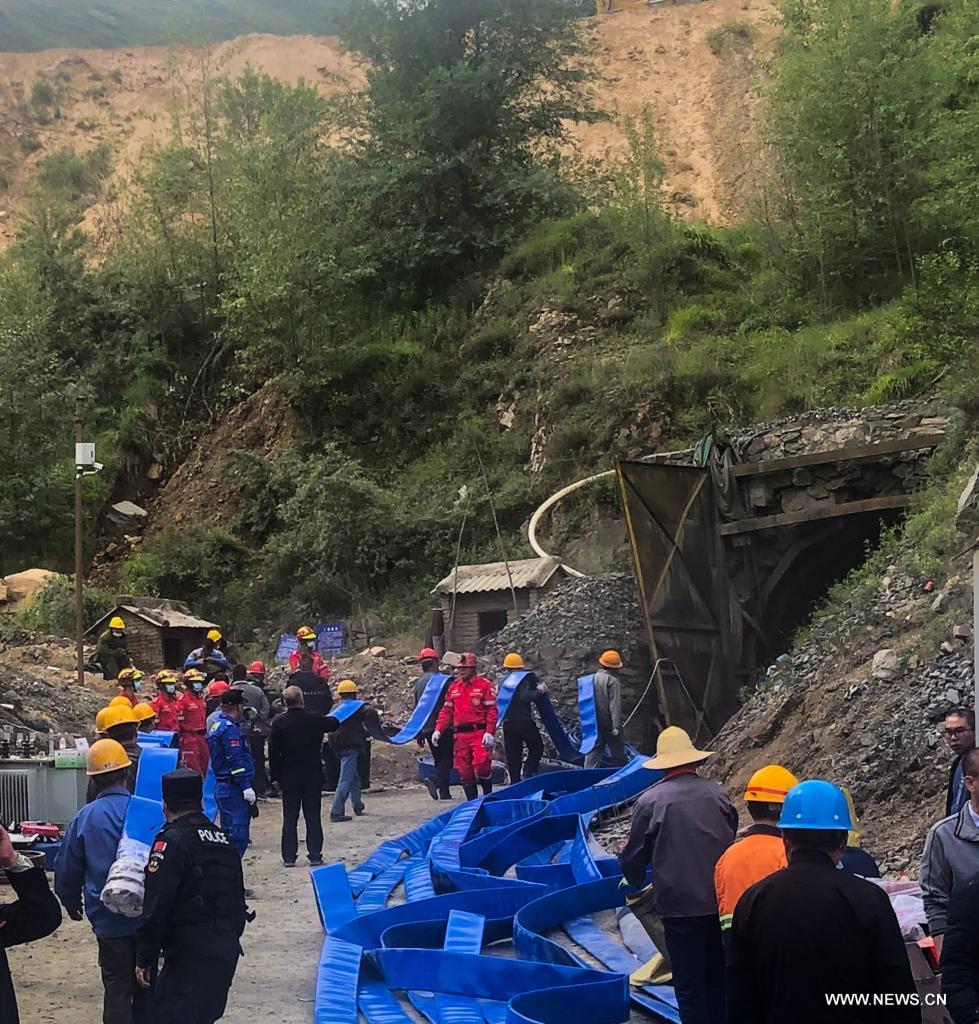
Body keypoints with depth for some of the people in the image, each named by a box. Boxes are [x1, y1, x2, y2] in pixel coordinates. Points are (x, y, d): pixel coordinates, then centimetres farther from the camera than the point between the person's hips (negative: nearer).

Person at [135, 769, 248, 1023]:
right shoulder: (223, 839, 16)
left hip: (191, 954, -8)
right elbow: (238, 898, 21)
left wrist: (144, 958, -9)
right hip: (228, 949, 8)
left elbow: (155, 907, -15)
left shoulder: (172, 841, -9)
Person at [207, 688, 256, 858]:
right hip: (234, 789, -10)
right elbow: (235, 760, -21)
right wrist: (246, 786, -21)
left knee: (228, 832, 15)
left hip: (221, 785, 10)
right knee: (238, 833, -10)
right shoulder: (230, 729, -15)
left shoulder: (215, 725, 15)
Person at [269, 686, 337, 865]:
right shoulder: (315, 720, -7)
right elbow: (334, 723, 15)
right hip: (313, 776, 0)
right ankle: (315, 855, 6)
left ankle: (289, 857, 5)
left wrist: (275, 776, 4)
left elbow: (273, 752, -5)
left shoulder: (279, 723, -8)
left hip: (289, 777, 0)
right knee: (313, 817, 7)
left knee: (289, 818, 6)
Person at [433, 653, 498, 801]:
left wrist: (489, 732, -16)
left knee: (481, 764, -20)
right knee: (464, 770, 5)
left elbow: (492, 710, -6)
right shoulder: (453, 687, 15)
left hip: (479, 733, -5)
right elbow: (446, 711, 16)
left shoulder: (484, 685, -2)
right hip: (460, 735, 5)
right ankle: (472, 801, 13)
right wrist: (438, 729, 4)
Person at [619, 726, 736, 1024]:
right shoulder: (717, 793, 1)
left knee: (689, 985, 5)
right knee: (718, 978, 17)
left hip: (681, 906, -4)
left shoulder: (650, 801, -7)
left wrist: (633, 878, 22)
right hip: (722, 901, 4)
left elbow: (634, 858, -1)